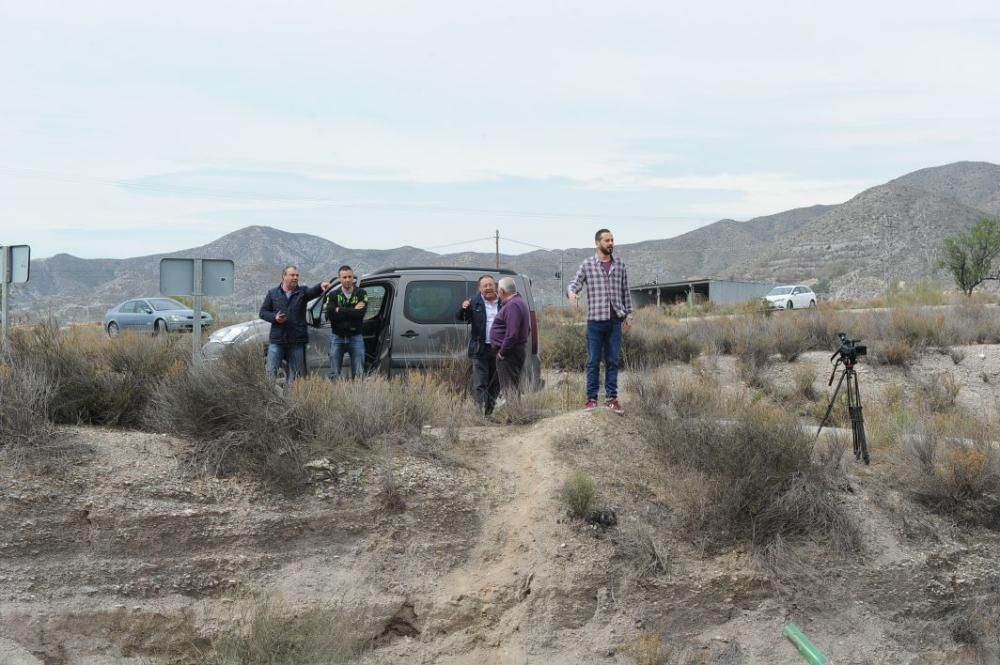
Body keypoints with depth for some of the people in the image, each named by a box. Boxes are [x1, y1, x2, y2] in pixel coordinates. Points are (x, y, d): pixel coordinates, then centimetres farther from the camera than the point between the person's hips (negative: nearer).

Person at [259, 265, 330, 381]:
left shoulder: (302, 292, 6)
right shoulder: (272, 293, 9)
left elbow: (313, 292, -17)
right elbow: (263, 312, 10)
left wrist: (321, 286, -40)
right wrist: (274, 317, -10)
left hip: (297, 341, 0)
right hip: (277, 340, 0)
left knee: (296, 374, 3)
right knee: (271, 371, -2)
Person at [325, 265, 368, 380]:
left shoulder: (361, 294, 2)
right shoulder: (333, 295, 5)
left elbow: (360, 313, -14)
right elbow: (330, 314, -12)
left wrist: (340, 311, -13)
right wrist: (352, 311, -14)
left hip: (355, 337, -1)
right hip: (337, 338, 1)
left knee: (359, 374, -1)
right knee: (334, 374, 4)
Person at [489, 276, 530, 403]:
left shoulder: (512, 305, -19)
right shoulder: (519, 302, 16)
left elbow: (512, 333, -27)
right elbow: (527, 328, 23)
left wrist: (502, 351, -19)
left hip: (509, 353, -11)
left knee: (509, 387, -8)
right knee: (514, 385, 15)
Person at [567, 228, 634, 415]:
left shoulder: (620, 264, 8)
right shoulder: (587, 264, 1)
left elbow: (625, 292, 13)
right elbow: (575, 284, -4)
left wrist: (628, 314, 11)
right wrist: (571, 292, -27)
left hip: (615, 320, 2)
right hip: (595, 319, -2)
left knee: (612, 361, 5)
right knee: (593, 361, 1)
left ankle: (611, 398, 10)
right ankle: (592, 398, 7)